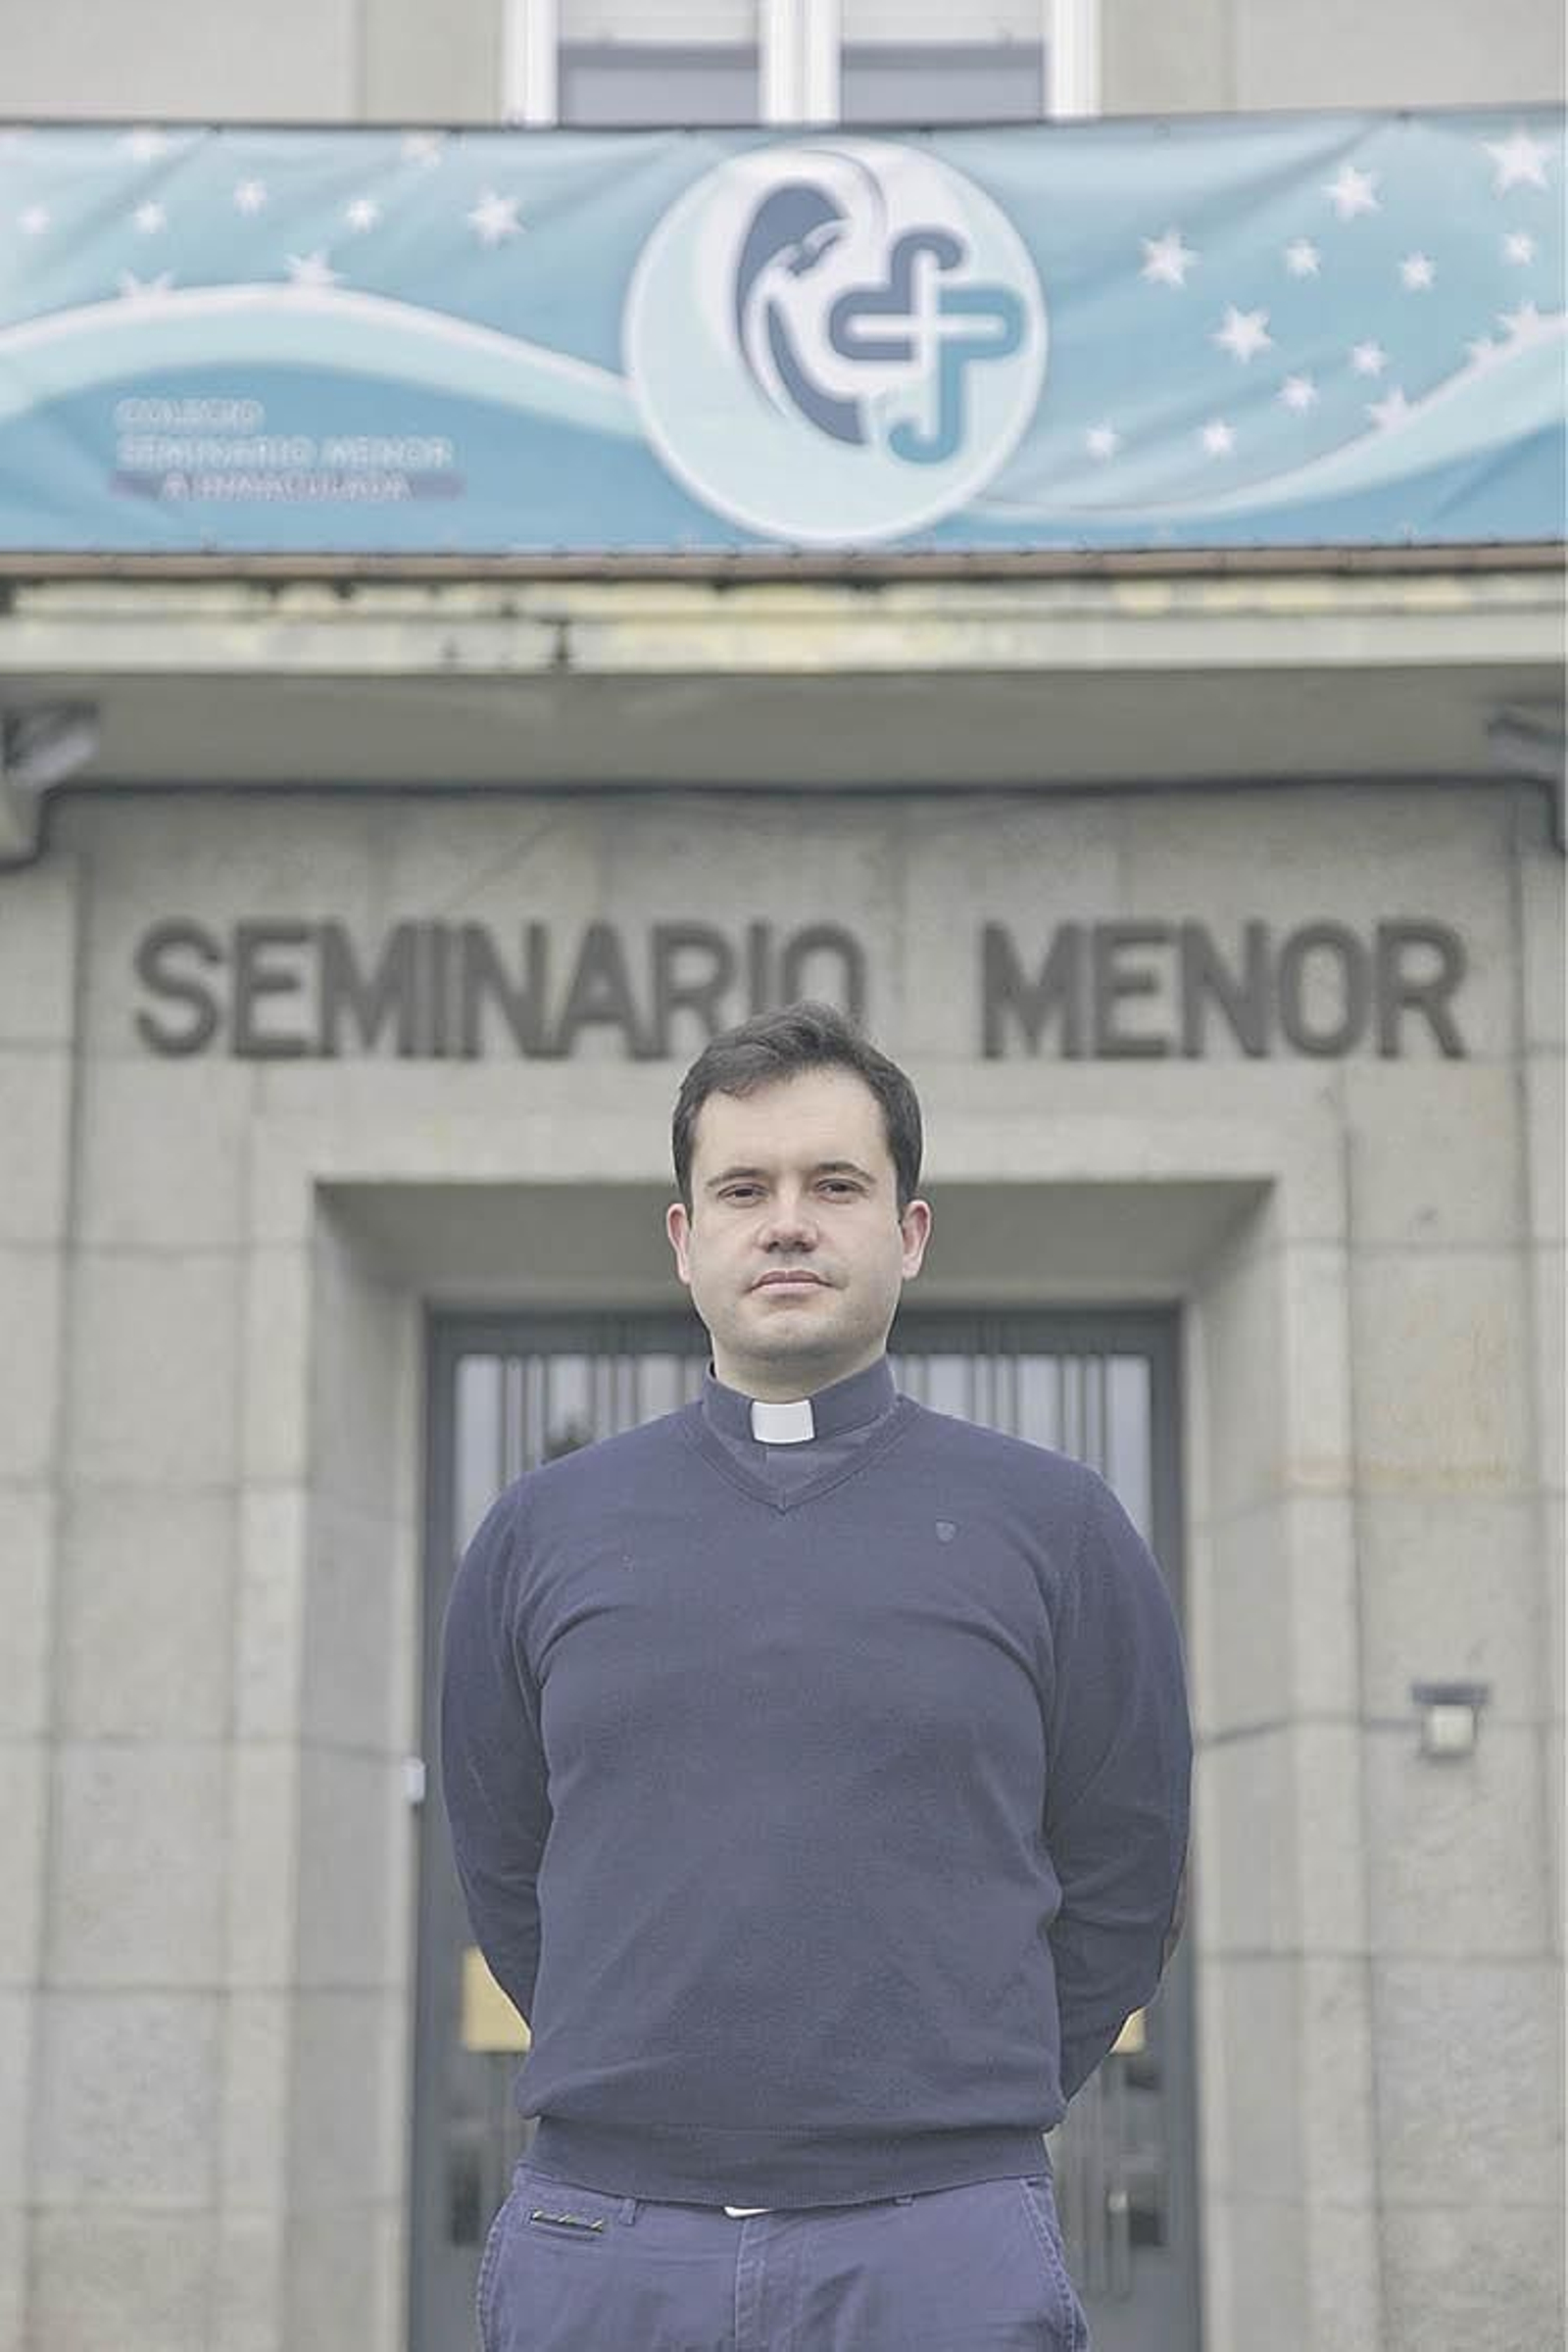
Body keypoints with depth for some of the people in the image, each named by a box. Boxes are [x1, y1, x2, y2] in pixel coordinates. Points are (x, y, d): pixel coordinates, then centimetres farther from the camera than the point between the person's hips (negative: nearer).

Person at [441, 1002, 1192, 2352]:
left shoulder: (1054, 1525, 4)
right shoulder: (543, 1531, 8)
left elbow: (1123, 1896, 9)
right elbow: (504, 1880, 15)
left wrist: (959, 2118, 10)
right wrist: (670, 2089, 12)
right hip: (596, 2242, 2)